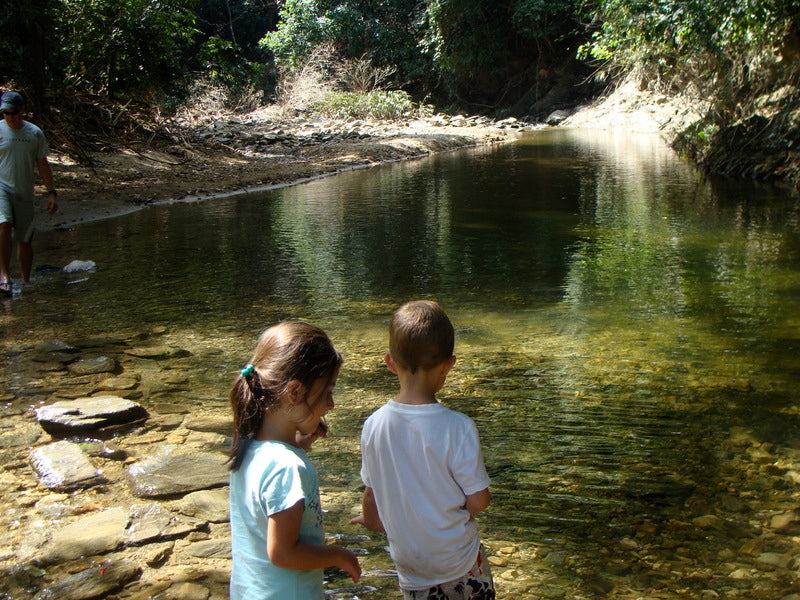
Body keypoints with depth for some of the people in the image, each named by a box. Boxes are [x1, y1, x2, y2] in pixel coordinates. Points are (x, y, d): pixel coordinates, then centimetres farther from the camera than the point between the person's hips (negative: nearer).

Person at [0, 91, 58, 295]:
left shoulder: (35, 133, 6)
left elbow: (43, 165, 12)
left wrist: (52, 192, 8)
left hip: (24, 193, 3)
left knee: (25, 239, 7)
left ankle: (26, 281, 23)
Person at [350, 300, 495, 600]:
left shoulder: (374, 426, -12)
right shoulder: (458, 428, -23)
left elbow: (372, 491, 2)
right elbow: (478, 501, -18)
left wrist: (371, 521, 23)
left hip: (407, 562, 3)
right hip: (459, 563, -3)